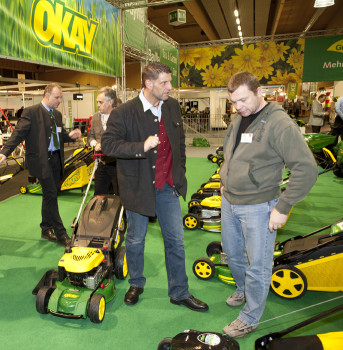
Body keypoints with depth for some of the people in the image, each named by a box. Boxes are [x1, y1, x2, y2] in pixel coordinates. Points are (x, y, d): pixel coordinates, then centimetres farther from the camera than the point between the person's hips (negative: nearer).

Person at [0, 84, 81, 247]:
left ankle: (46, 229, 29)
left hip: (56, 158, 7)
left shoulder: (57, 114, 15)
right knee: (51, 195, -6)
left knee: (49, 195, 15)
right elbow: (18, 133, -12)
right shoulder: (31, 112, -6)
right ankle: (60, 234, 3)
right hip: (41, 160, -7)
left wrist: (70, 136, -1)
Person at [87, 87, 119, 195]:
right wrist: (95, 144, -3)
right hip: (102, 164, 6)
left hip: (118, 164, -6)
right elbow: (90, 136, 19)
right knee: (98, 196, 16)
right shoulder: (95, 117, 12)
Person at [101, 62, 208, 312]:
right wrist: (141, 147, -28)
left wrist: (180, 171, 10)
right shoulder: (123, 113, -14)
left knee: (176, 240, 10)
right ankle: (136, 284, 40)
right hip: (138, 186, -4)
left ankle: (180, 293, 28)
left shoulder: (173, 106, 3)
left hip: (168, 186, 4)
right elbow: (108, 144, -16)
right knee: (136, 240, 14)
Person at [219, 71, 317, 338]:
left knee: (257, 265, 9)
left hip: (257, 207, -7)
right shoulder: (238, 119, 6)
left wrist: (282, 208, -21)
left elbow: (307, 170, -22)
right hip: (229, 201, 8)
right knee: (232, 253, 23)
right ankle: (243, 290, 51)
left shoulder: (279, 124, -19)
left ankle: (250, 318, 30)